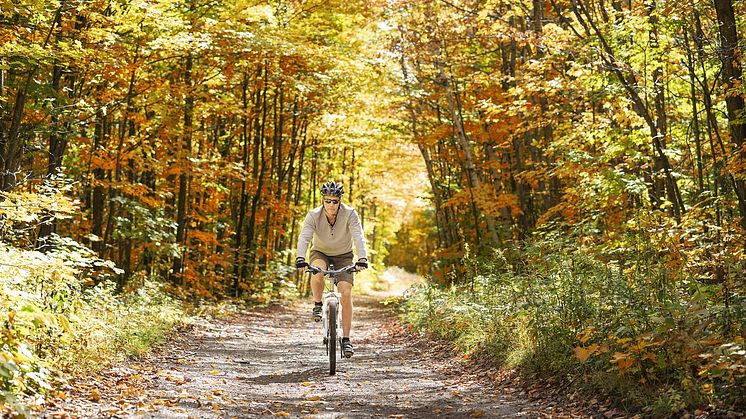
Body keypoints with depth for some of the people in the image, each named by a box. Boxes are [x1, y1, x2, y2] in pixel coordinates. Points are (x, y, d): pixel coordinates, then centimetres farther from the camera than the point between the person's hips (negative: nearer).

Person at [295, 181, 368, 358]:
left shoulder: (350, 214, -23)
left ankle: (346, 339, -9)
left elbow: (359, 237, -32)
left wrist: (362, 259, -49)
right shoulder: (314, 215, -21)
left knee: (346, 293, -17)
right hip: (320, 253, 0)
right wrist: (300, 259, -49)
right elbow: (304, 237, -32)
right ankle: (317, 305, -8)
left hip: (343, 256, 0)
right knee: (317, 272, -36)